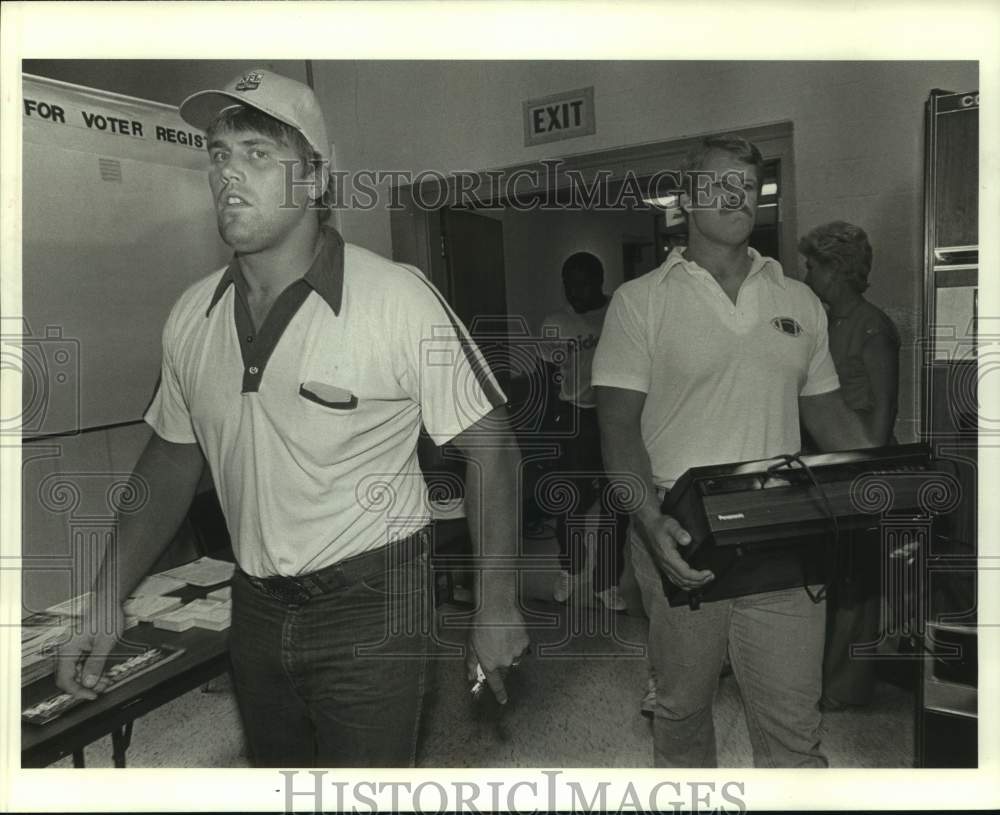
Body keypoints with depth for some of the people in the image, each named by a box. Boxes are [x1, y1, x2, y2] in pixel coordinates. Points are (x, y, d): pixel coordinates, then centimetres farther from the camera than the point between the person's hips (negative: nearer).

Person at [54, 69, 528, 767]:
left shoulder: (398, 299, -17)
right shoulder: (191, 317, 0)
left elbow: (487, 445, -12)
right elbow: (172, 460, 10)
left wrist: (496, 607, -12)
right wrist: (108, 601, 5)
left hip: (370, 608, -5)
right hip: (255, 610, 6)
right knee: (274, 771, 24)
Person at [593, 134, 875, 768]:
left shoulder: (801, 301, 12)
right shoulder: (640, 301, 0)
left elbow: (829, 413, 16)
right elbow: (620, 426, -6)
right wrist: (649, 520, -20)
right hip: (681, 538, -2)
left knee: (794, 726, 6)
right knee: (682, 709, 15)